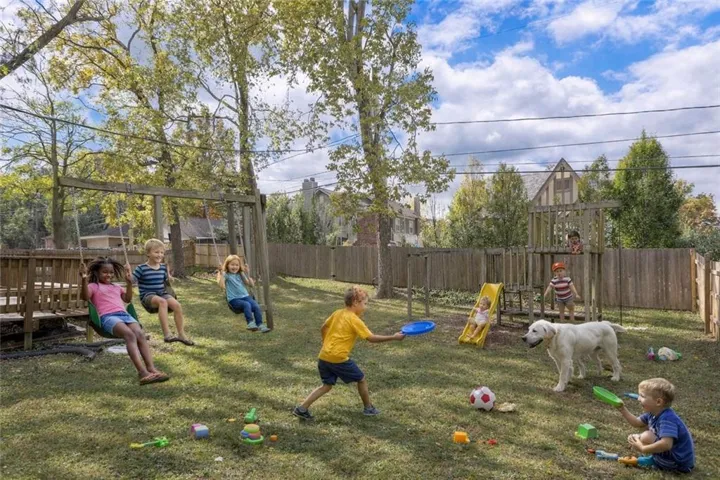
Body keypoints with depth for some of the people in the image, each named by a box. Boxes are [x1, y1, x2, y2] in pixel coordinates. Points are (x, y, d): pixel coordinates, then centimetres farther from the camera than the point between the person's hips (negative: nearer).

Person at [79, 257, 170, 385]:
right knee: (130, 335, -34)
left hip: (124, 314, 5)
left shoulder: (116, 287, 35)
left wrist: (129, 282, 28)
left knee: (140, 334, -27)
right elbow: (84, 297, -2)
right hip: (108, 317, -5)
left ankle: (151, 369, -40)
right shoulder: (93, 286, 18)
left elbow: (128, 299, 35)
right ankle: (142, 372, -47)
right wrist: (84, 280, -17)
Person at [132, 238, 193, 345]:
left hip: (162, 294, 5)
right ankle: (166, 334, -42)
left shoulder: (163, 267, 11)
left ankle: (181, 334, -12)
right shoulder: (141, 269, -4)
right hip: (148, 296, -5)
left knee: (177, 305, -24)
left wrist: (169, 278, 6)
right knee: (162, 301, -38)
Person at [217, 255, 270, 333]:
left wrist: (247, 274, 7)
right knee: (247, 305, -34)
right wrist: (221, 273, -21)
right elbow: (222, 286, -16)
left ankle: (260, 325, -20)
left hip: (245, 296, 5)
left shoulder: (240, 275, 17)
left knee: (256, 306, -22)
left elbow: (252, 284, 14)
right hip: (234, 299, -4)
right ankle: (250, 323, -35)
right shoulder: (226, 275, 3)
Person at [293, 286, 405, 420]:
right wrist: (393, 337, -8)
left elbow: (323, 329, 20)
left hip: (323, 356, 7)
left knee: (327, 385, 18)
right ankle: (368, 408, 26)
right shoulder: (354, 320, -11)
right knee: (361, 379, 12)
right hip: (338, 358, -7)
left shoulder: (337, 313, 10)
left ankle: (302, 408, 10)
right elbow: (372, 338, -12)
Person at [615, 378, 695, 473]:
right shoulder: (654, 413, 0)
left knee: (646, 437, -21)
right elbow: (637, 423, 13)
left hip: (680, 463, -9)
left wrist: (642, 449, -31)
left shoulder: (667, 418, -27)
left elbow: (666, 444, -39)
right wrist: (622, 409, -1)